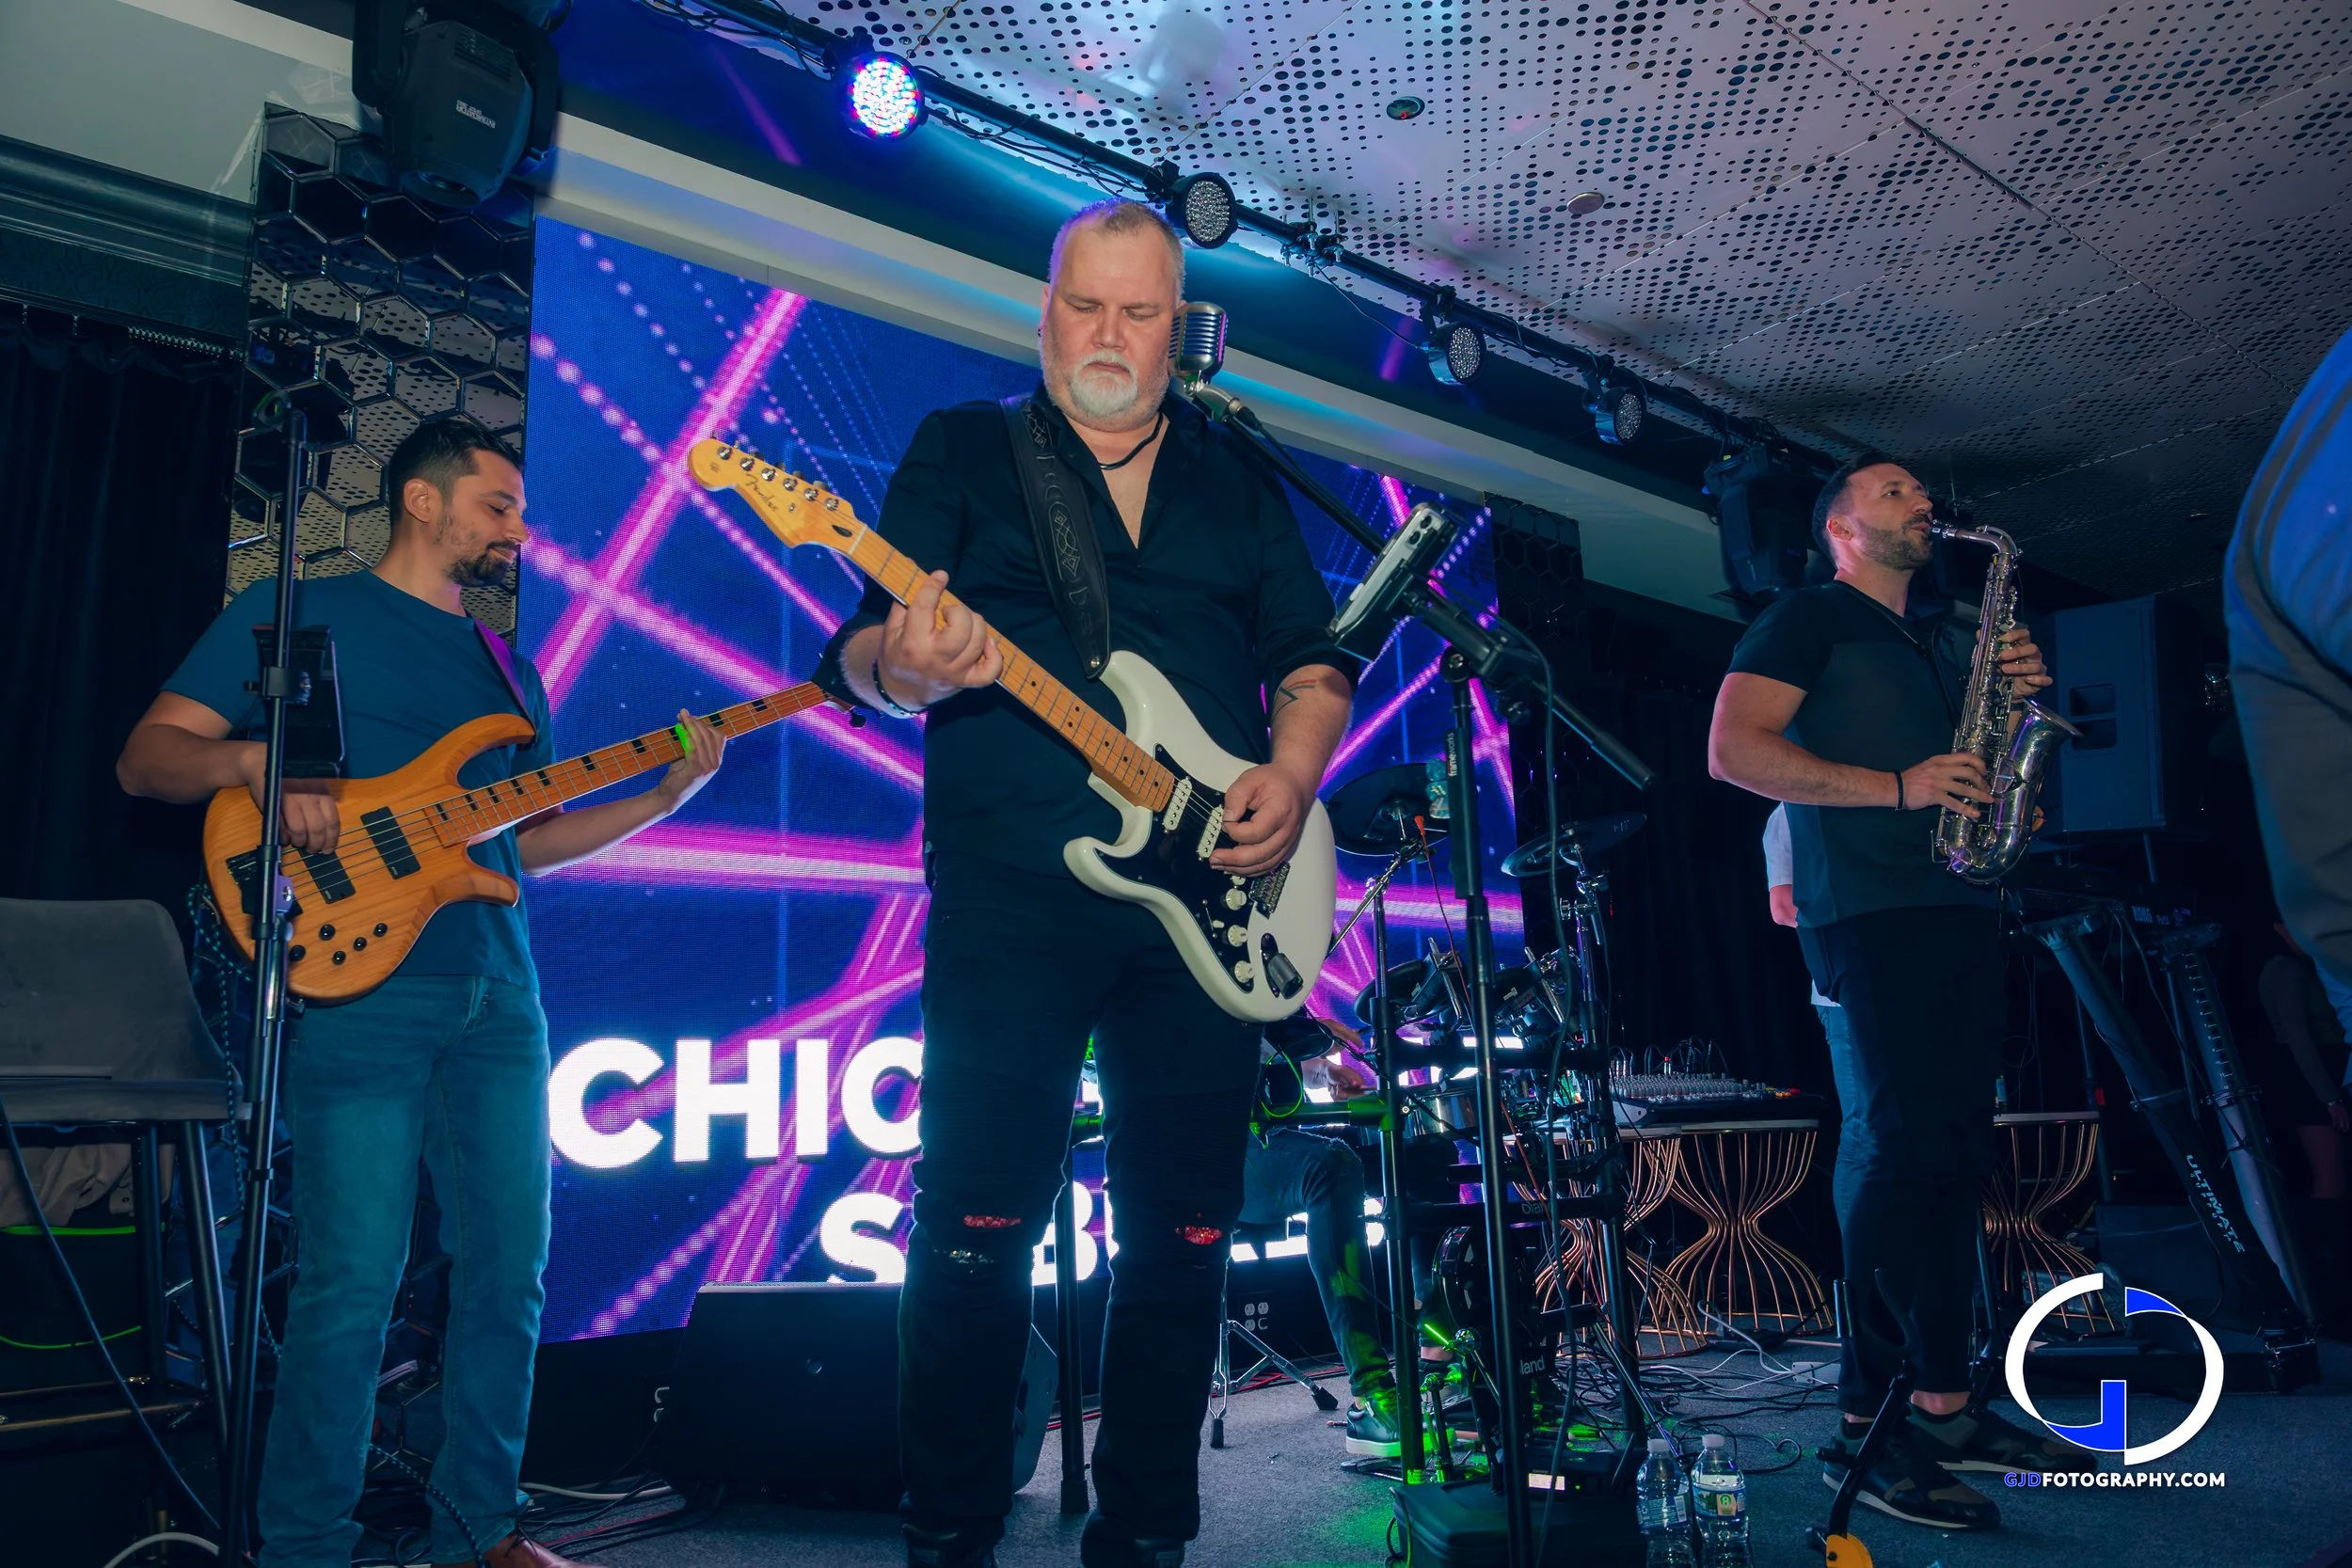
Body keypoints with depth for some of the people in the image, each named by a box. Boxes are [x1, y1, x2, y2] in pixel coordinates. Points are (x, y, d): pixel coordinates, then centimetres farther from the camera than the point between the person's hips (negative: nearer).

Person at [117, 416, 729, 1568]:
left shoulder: (508, 671, 22)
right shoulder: (294, 615, 6)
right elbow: (145, 758, 2)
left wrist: (661, 799, 8)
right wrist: (253, 758, -19)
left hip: (500, 998, 6)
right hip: (358, 991, -6)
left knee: (508, 1277, 7)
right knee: (351, 1287, -5)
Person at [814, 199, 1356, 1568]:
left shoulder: (1242, 480, 18)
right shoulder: (963, 450, 10)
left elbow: (1316, 657, 15)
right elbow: (863, 655, 1)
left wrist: (1292, 770, -5)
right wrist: (909, 666, -23)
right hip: (1012, 895, -3)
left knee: (1185, 1234, 8)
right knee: (980, 1220, -2)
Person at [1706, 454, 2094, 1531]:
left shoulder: (1946, 640, 28)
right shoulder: (1806, 620, 4)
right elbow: (1733, 751, -10)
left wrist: (2020, 696, 8)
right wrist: (1895, 786, -16)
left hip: (1960, 905, 8)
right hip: (1869, 910, -8)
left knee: (1953, 1151, 5)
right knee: (1912, 1147, -15)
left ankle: (1943, 1407, 13)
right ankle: (1865, 1428, -8)